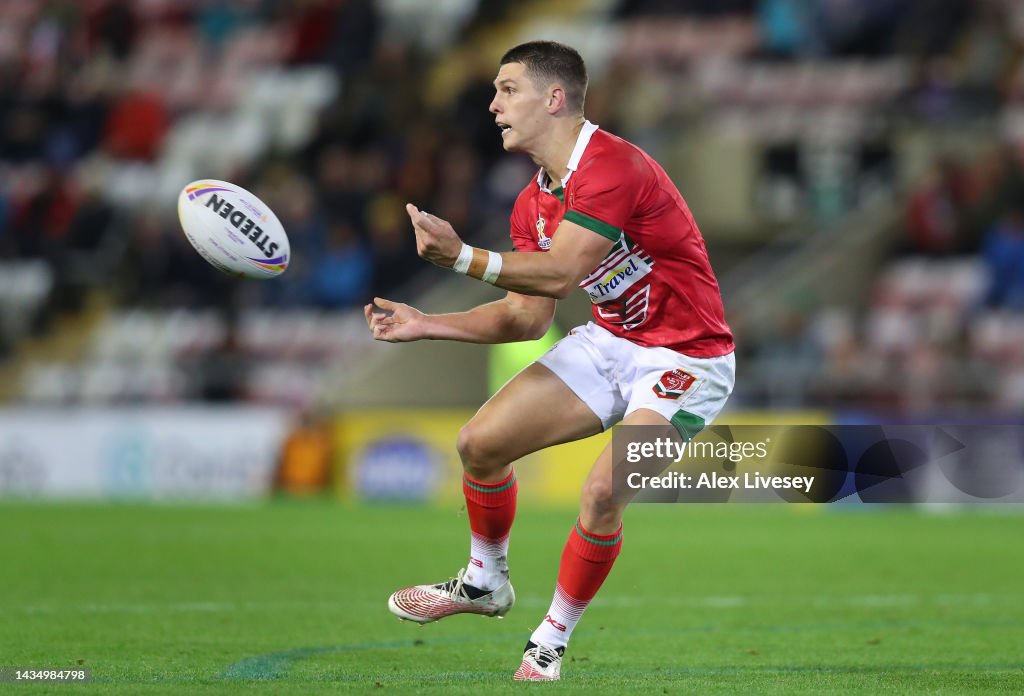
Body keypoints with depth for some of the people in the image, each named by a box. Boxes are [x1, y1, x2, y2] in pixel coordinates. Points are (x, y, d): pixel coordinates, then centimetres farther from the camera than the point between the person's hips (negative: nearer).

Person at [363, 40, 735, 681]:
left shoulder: (613, 167, -24)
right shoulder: (533, 203, 5)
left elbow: (559, 273, -31)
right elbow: (527, 317, 8)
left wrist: (464, 259, -38)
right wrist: (429, 325, 0)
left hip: (684, 359, -9)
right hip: (609, 341, 9)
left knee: (602, 493, -25)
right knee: (481, 443, 0)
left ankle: (552, 641, -3)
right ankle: (486, 583, 25)